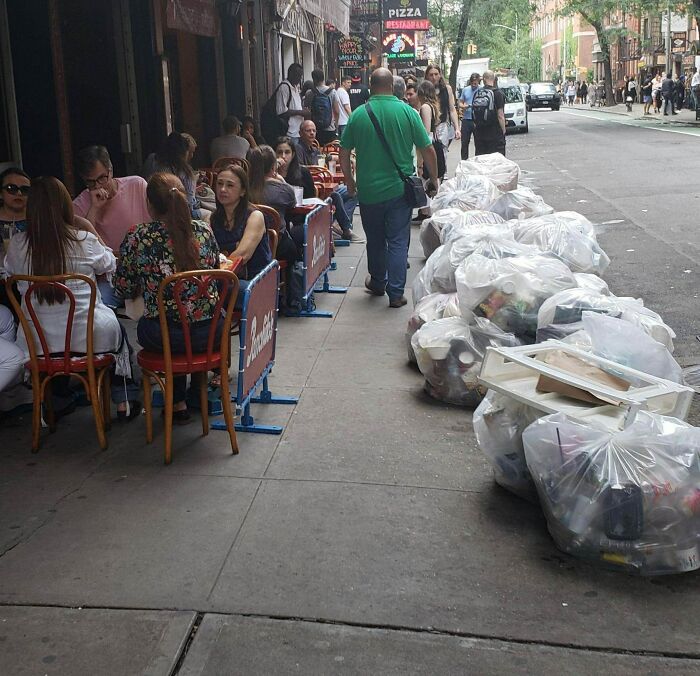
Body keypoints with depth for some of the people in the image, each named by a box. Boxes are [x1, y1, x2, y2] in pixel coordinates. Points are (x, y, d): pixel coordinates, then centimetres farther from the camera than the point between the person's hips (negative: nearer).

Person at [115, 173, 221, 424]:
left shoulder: (136, 237, -9)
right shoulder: (204, 231, -1)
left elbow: (124, 288, 1)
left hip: (164, 338, -1)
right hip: (211, 333, 2)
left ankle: (178, 404, 35)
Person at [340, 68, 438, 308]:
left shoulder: (358, 115, -3)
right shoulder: (407, 112, -6)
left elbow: (344, 153, 3)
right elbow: (428, 150, -3)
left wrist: (350, 182, 17)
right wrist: (433, 180, 11)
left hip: (368, 189, 1)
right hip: (400, 189, -1)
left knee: (375, 239, 17)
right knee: (398, 242, 4)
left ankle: (377, 283, 33)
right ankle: (396, 293, 2)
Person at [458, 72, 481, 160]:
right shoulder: (465, 90, 9)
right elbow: (460, 102, 13)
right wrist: (463, 106, -8)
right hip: (466, 119, 3)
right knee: (464, 142, 5)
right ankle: (464, 160, 14)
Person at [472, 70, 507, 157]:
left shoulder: (477, 93, 4)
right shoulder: (497, 93, -8)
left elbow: (473, 112, 10)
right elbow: (500, 116, -11)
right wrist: (503, 130, -3)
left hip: (479, 132, 5)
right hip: (494, 133, -4)